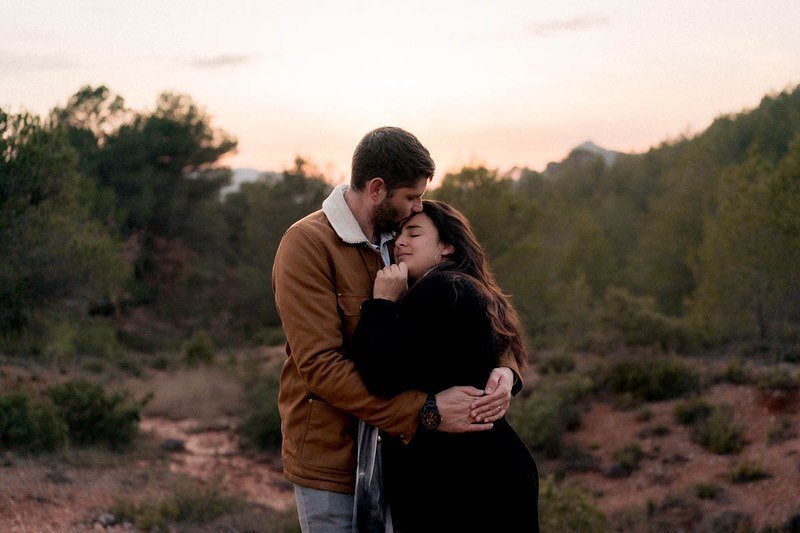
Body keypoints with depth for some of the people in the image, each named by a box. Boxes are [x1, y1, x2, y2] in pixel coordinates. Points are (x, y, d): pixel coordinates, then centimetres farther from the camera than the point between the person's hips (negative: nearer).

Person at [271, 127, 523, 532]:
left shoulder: (399, 242, 8)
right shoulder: (306, 244, -13)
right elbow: (320, 364, -22)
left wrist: (504, 369, -13)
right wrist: (425, 412, -26)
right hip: (333, 462, -6)